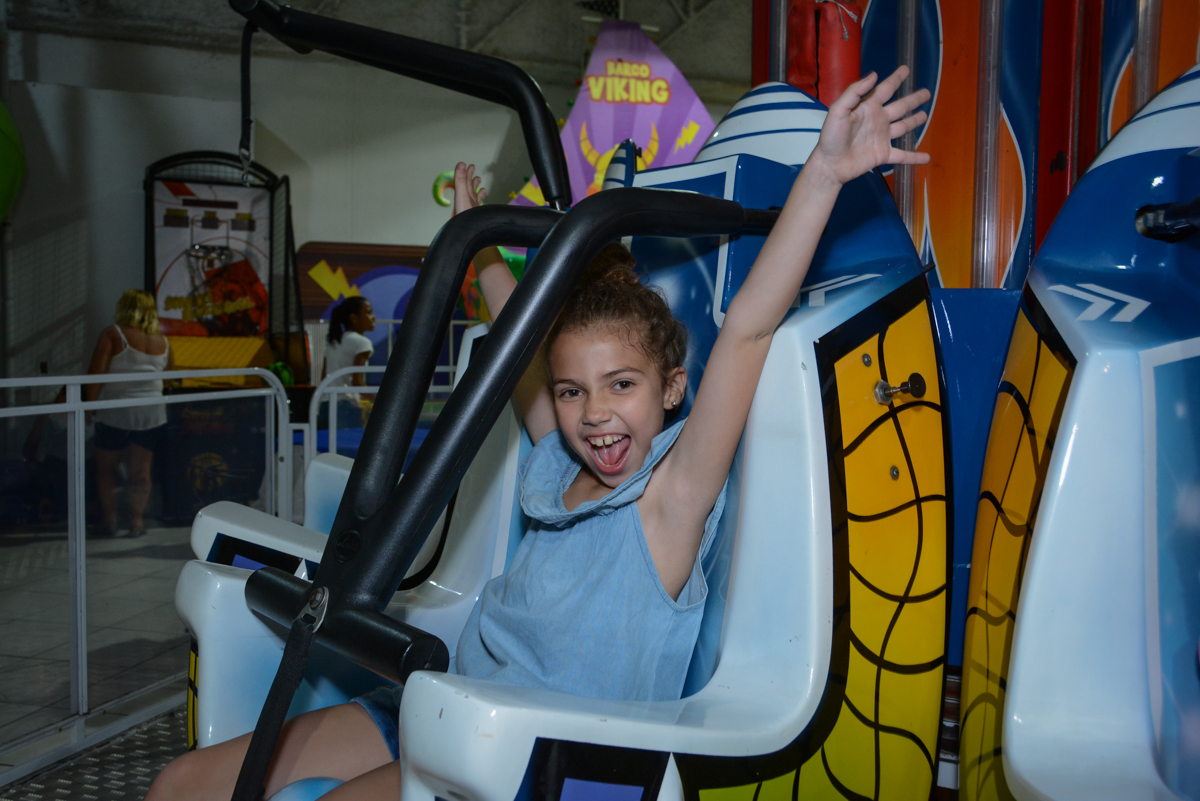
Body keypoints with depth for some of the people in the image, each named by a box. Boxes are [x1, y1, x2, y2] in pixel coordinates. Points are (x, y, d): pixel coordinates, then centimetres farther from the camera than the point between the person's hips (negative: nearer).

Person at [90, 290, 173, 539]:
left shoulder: (113, 334, -7)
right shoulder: (162, 340, 5)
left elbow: (96, 374, -12)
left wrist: (90, 404, -4)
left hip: (116, 412, -3)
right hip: (152, 413, 3)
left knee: (106, 467, 14)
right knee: (140, 469, 11)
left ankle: (109, 520, 13)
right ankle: (137, 521, 11)